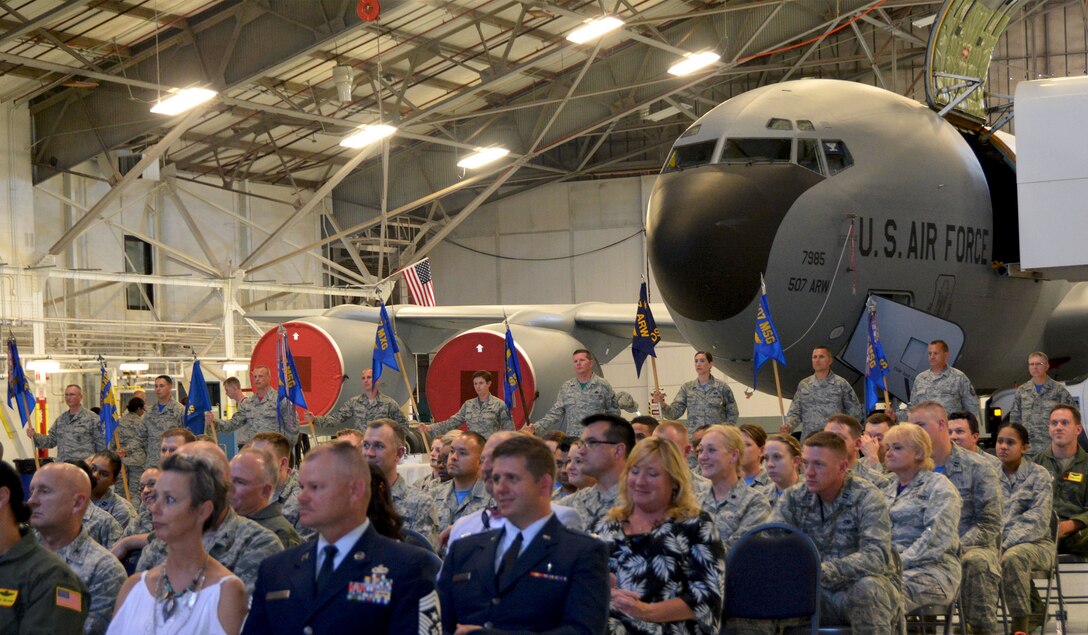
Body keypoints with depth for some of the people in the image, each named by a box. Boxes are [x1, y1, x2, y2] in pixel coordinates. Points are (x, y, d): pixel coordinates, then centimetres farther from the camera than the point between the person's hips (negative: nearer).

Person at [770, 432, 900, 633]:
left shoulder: (867, 497, -10)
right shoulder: (793, 498, 3)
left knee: (866, 587, -36)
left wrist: (823, 571, -37)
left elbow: (876, 556, -24)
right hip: (817, 593, 3)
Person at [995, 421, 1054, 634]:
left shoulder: (1039, 475, 0)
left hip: (1034, 543, -3)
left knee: (1012, 558, -38)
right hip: (996, 543, 3)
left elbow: (1037, 520, -11)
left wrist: (1005, 546, -21)